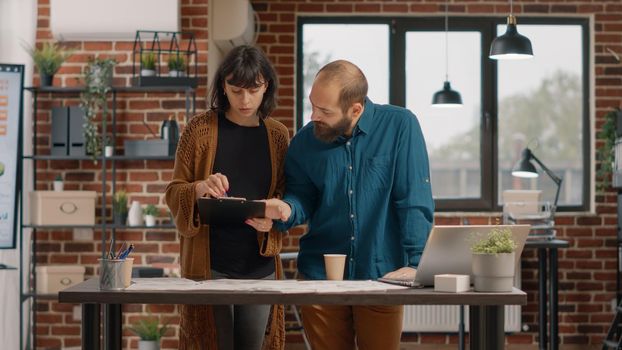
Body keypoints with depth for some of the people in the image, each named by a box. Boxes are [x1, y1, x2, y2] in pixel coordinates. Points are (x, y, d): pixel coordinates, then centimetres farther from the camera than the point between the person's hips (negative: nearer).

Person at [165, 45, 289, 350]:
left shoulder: (278, 135, 7)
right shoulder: (201, 129, 1)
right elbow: (173, 192, 1)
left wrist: (273, 219, -12)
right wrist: (200, 189, -21)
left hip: (261, 266, 2)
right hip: (210, 264, -2)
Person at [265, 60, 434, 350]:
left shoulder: (400, 126, -10)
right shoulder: (304, 142, 1)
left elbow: (415, 200, -13)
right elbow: (302, 199, 7)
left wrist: (415, 263, -19)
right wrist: (285, 209, -17)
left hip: (382, 273, -2)